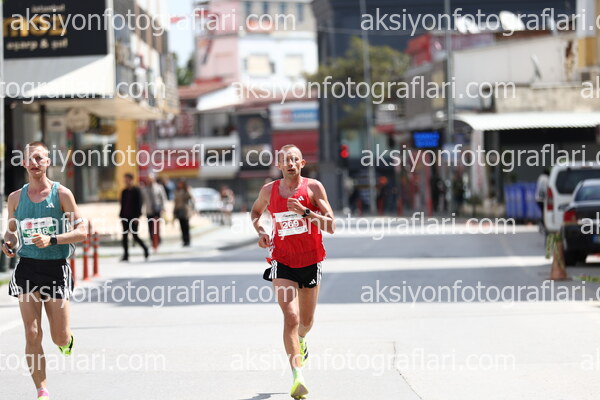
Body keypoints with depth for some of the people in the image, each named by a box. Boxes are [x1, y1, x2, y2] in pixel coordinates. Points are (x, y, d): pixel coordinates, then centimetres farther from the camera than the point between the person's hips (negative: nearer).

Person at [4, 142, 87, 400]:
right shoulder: (15, 198, 7)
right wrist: (8, 243, -3)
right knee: (32, 335, -7)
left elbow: (81, 232, -4)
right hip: (27, 268, 2)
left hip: (56, 268, -2)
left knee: (60, 338, 1)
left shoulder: (62, 194, -3)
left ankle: (67, 340, 40)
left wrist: (51, 240, -18)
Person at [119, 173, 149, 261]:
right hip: (125, 217, 6)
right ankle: (126, 255, 4)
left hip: (133, 217, -6)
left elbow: (139, 203, -9)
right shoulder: (124, 192, 12)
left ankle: (145, 249, 18)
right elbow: (122, 204, 16)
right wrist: (121, 215, 10)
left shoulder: (136, 191, -5)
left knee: (135, 236, -4)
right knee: (125, 236, 1)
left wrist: (137, 216, -14)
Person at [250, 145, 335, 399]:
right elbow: (256, 211, 23)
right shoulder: (269, 191, 0)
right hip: (282, 263, -1)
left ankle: (300, 341, 54)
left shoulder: (313, 187, -7)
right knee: (291, 317, -18)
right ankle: (298, 377, -26)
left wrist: (305, 212, -25)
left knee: (306, 320, 16)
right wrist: (260, 232, 3)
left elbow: (331, 226, -12)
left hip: (310, 263, 1)